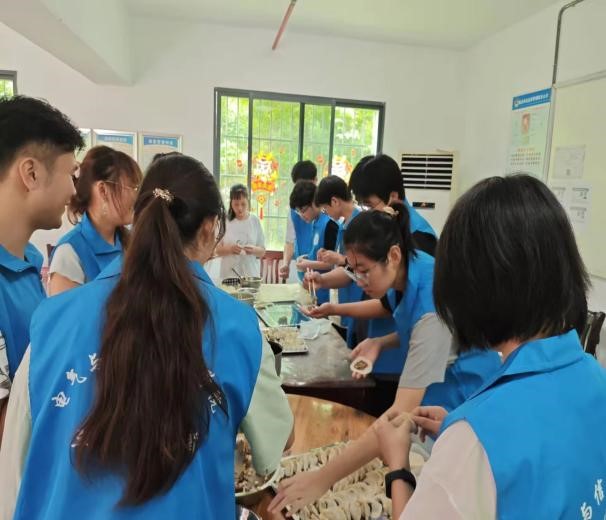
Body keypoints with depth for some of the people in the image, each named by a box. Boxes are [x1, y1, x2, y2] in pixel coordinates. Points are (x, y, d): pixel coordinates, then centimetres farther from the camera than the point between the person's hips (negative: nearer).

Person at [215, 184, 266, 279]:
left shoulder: (255, 220, 2)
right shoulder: (225, 221, -1)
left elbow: (262, 252, 4)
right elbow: (218, 250, 1)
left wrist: (253, 250, -17)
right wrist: (230, 249, -18)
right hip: (229, 275, -1)